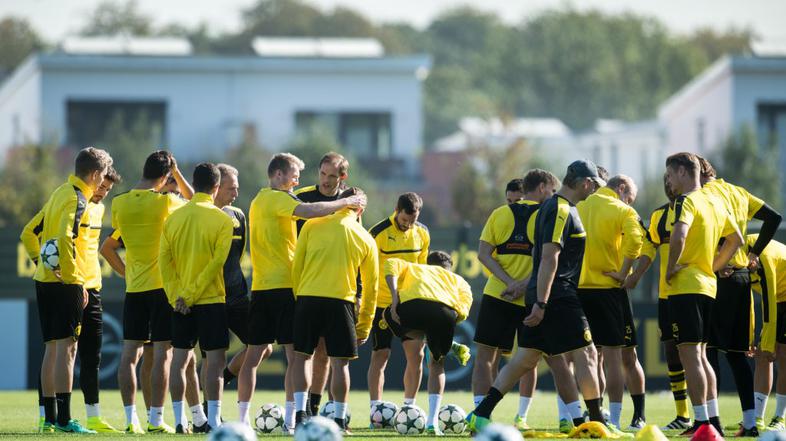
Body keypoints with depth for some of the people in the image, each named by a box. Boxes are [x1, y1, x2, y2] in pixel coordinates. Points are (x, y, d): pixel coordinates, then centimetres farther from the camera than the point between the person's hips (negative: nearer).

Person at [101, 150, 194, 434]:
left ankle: (131, 418, 2)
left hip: (134, 287, 4)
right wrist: (178, 174, 11)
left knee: (130, 352, 5)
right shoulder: (165, 202, -10)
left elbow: (107, 247, 13)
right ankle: (156, 419, -4)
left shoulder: (119, 203, 1)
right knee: (162, 353, -1)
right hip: (164, 284, -4)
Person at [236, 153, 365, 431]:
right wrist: (344, 203, -16)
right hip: (284, 285, -8)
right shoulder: (277, 199, -7)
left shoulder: (259, 201, 20)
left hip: (260, 288, 8)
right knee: (295, 354, -6)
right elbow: (307, 211, -25)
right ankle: (291, 419, -12)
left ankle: (242, 419, 8)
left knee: (254, 354, 9)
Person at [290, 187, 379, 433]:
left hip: (307, 298, 0)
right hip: (340, 301, 0)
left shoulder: (312, 226, 9)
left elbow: (296, 267, 7)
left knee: (302, 356, 11)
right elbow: (371, 286, 13)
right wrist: (363, 327, 19)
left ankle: (300, 413, 0)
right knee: (340, 362, 6)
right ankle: (339, 420, 5)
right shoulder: (366, 240, 10)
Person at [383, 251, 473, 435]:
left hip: (412, 305, -1)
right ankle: (432, 422, 14)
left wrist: (395, 298, 7)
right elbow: (463, 311, 14)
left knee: (388, 317, 38)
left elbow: (391, 264, 16)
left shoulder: (414, 268, 41)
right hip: (446, 312, 1)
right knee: (437, 365, 25)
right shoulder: (458, 280, 38)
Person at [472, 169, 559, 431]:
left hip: (496, 294, 1)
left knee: (485, 356, 3)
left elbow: (483, 254, -1)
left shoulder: (499, 214, 9)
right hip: (532, 300, -1)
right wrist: (524, 285, -15)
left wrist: (509, 282, -9)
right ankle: (521, 417, 13)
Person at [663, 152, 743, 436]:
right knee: (700, 355, 15)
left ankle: (702, 421, -10)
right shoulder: (716, 203, 15)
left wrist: (671, 268, -17)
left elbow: (679, 235, -29)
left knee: (690, 356, -7)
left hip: (684, 287, -9)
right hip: (708, 285, 9)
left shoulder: (686, 201, -11)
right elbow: (736, 239, 23)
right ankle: (713, 419, 13)